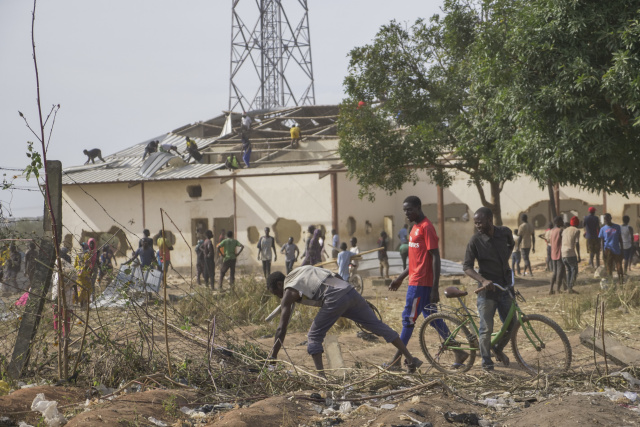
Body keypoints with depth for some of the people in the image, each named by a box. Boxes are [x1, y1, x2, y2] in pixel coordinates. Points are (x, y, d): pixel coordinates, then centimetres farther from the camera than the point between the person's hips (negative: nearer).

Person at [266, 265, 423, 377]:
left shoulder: (289, 292, 9)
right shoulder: (301, 271, 29)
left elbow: (281, 329, 6)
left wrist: (272, 357, 9)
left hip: (335, 299, -8)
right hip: (350, 291, 8)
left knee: (314, 336, 6)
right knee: (377, 325, 12)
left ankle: (321, 375, -5)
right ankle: (410, 359, 13)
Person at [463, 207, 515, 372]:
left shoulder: (505, 232, -3)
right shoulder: (475, 240, -13)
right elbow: (467, 267, -14)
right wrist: (483, 280, -29)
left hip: (505, 286, 4)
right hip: (487, 289, -4)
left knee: (511, 325, 9)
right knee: (486, 329, -4)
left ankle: (498, 349, 35)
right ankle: (486, 361, 12)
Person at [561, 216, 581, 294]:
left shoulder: (565, 230, 15)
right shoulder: (576, 231, -3)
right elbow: (577, 243, -12)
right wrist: (578, 255, -12)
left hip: (563, 254, 6)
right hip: (571, 254, -6)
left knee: (568, 271, 13)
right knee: (574, 270, 1)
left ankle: (569, 288, 9)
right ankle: (570, 287, -11)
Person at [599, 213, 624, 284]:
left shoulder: (617, 227, 6)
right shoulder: (603, 229, 3)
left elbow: (620, 239, 11)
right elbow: (602, 241, 3)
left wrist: (621, 250, 7)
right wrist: (603, 253, -4)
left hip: (617, 250, 1)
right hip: (608, 250, -1)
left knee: (619, 267, -2)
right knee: (609, 267, 1)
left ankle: (621, 281, 5)